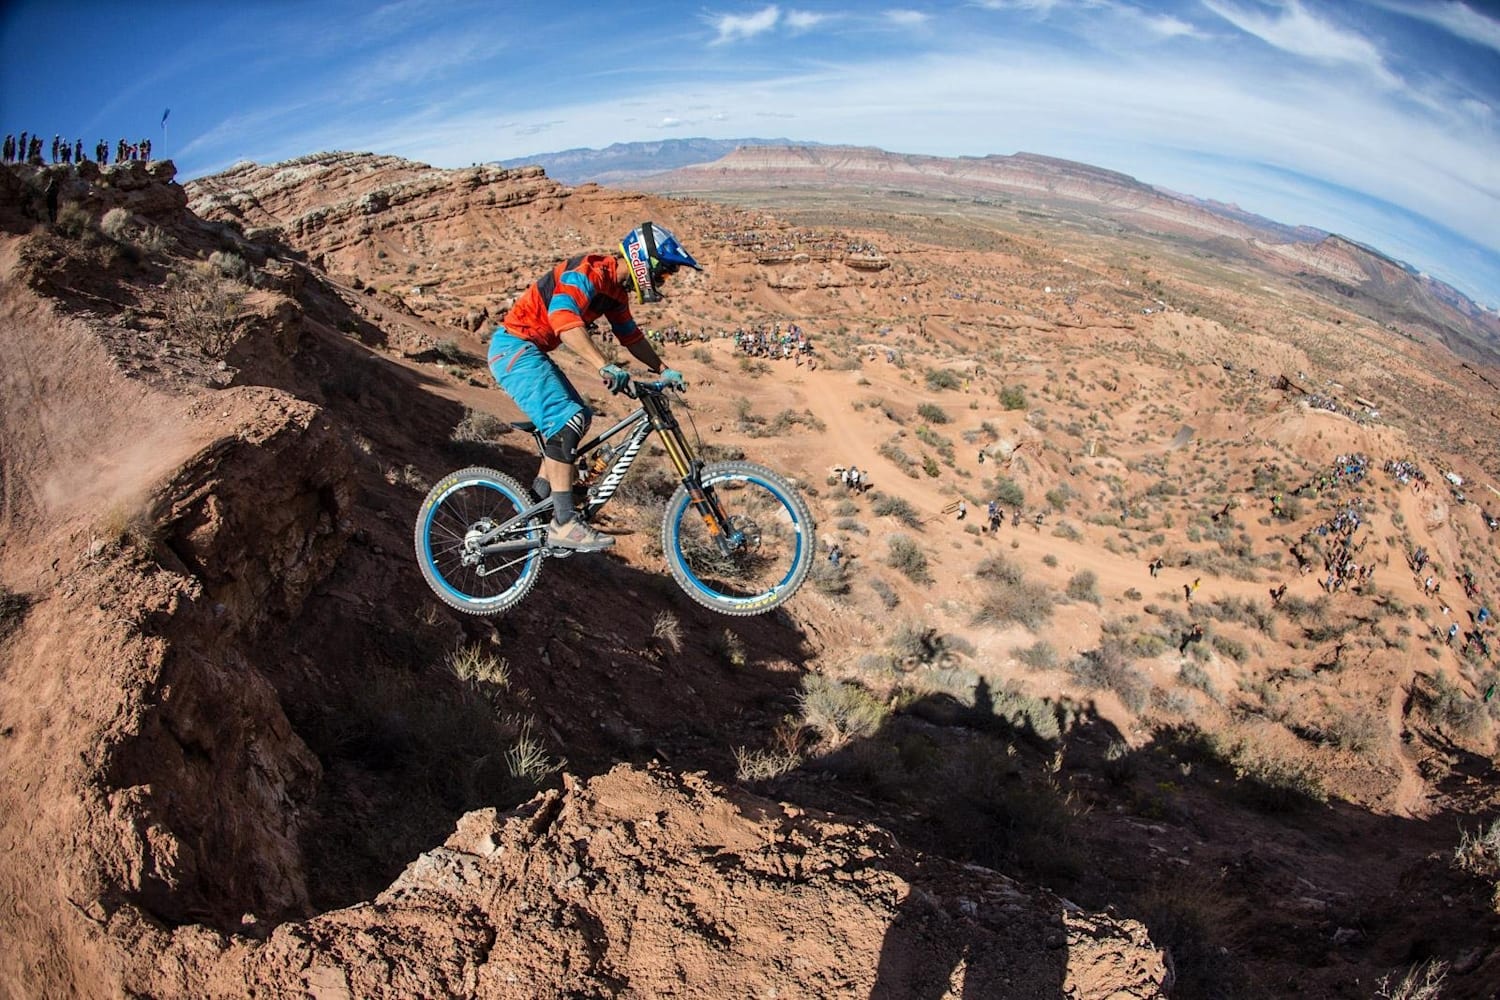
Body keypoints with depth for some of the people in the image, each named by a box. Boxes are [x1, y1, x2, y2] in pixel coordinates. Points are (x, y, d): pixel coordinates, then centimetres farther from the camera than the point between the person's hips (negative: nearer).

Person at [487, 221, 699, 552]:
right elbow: (563, 318, -37)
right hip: (514, 348, -10)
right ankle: (563, 524, -21)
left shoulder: (616, 288, 9)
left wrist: (663, 370, 13)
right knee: (567, 421, -21)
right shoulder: (589, 272, -21)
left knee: (577, 417, 14)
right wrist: (605, 367, -46)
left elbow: (631, 336, 21)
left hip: (531, 351, 10)